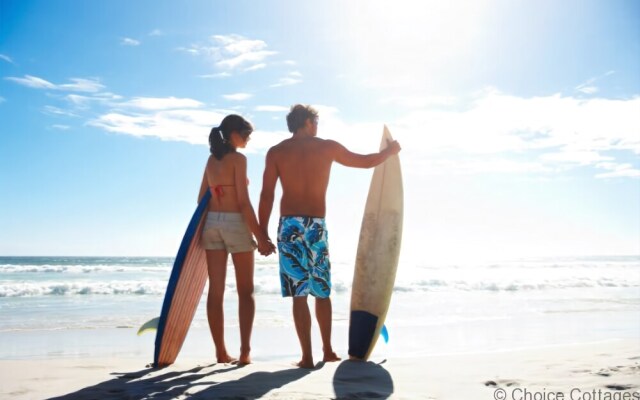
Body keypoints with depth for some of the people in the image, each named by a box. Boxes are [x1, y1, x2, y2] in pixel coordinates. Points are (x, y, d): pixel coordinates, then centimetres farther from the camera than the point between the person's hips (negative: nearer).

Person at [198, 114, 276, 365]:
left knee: (215, 291, 5)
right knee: (245, 291, 5)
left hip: (212, 223, 6)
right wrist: (260, 237, -12)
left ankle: (221, 352, 10)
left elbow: (202, 198, 15)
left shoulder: (212, 159, 13)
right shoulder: (238, 158, -8)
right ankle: (245, 351, 2)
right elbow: (243, 202, -14)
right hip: (235, 223, -6)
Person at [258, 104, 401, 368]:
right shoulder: (328, 147, 7)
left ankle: (307, 357, 1)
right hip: (317, 226, 1)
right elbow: (367, 161, 18)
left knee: (299, 293, 2)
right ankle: (328, 350, 25)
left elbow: (266, 196, -2)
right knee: (322, 291, 15)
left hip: (290, 225, -1)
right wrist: (390, 150, 36)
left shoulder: (275, 152, 6)